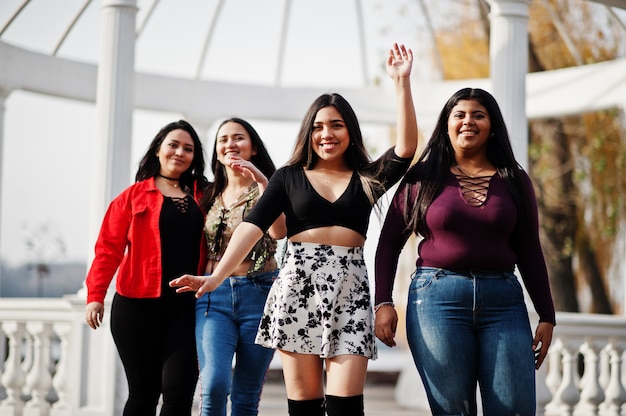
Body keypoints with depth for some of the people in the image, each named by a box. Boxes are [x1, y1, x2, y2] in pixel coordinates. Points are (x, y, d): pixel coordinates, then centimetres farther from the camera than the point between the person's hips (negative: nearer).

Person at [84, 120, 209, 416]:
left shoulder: (202, 196, 12)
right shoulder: (134, 195, 5)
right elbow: (109, 248, 0)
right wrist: (96, 295, -8)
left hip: (187, 306, 1)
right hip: (139, 305, -1)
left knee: (178, 391, -8)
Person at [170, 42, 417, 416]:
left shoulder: (368, 178, 11)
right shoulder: (289, 177, 9)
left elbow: (407, 146, -4)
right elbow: (254, 226, -3)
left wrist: (402, 83, -8)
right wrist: (217, 276, -16)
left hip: (349, 286, 0)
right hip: (298, 283, 0)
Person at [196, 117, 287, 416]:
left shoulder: (266, 189, 3)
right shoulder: (210, 195, 12)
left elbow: (279, 232, -18)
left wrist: (261, 181, -23)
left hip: (259, 293, -2)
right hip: (214, 294, 2)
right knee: (214, 385, -19)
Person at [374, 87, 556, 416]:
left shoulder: (514, 181, 10)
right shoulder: (423, 178, 6)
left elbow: (530, 252, 12)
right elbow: (389, 243, 8)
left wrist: (546, 316, 9)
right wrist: (383, 302, -2)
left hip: (503, 300, 2)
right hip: (438, 298, -1)